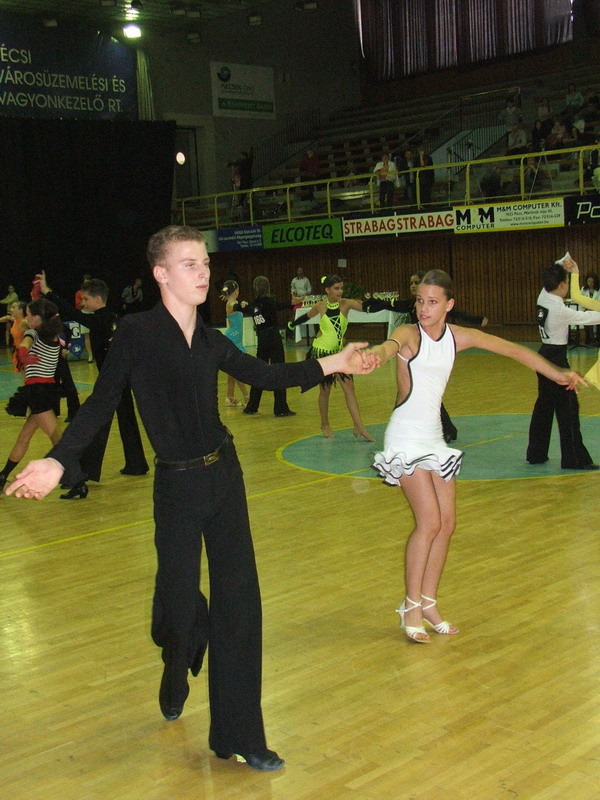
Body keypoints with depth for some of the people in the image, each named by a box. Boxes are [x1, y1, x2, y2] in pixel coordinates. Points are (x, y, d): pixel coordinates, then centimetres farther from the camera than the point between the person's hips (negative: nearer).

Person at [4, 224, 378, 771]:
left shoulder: (210, 340, 5)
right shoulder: (137, 333, -11)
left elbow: (264, 375, 17)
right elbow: (100, 405, -12)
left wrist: (330, 364, 12)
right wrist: (57, 461, -25)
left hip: (224, 475, 5)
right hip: (178, 484, -5)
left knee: (238, 598, 5)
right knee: (179, 599, 3)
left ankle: (239, 736, 17)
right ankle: (175, 680, 42)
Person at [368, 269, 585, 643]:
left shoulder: (458, 337, 1)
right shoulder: (410, 334, -15)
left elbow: (513, 349, 5)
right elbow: (390, 345, -39)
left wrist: (558, 373, -3)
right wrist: (375, 356, -64)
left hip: (434, 437, 6)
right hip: (407, 437, -6)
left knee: (447, 523, 6)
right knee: (429, 522, -12)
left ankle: (429, 602, 19)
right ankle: (412, 605, 3)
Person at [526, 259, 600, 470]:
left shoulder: (543, 297, 1)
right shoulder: (560, 310, -22)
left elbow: (553, 273, 19)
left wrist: (563, 264, 2)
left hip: (544, 356, 9)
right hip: (556, 359, -9)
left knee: (544, 405, 16)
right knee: (567, 407, -3)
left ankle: (536, 453, 24)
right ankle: (575, 458, 2)